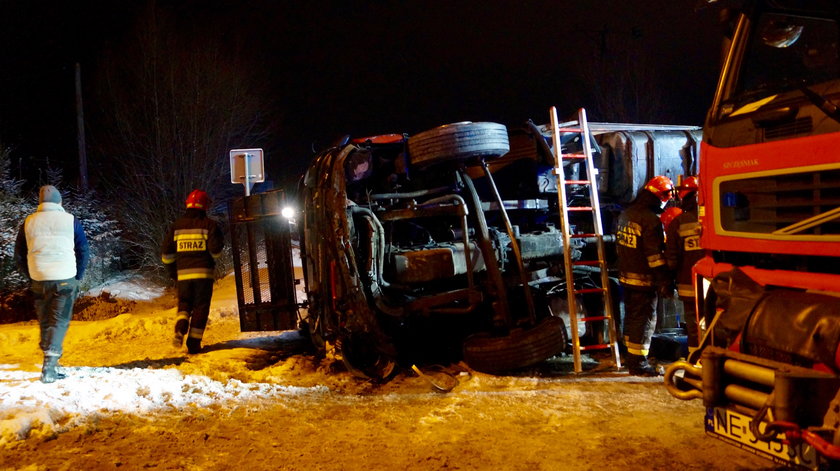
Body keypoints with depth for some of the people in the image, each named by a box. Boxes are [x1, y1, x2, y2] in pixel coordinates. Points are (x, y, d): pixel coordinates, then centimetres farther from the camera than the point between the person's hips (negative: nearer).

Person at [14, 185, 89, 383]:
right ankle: (49, 366, -15)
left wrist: (31, 277, 19)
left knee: (44, 322, 16)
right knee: (60, 321, -1)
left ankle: (50, 366, 24)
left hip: (38, 280, 3)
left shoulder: (28, 222, 6)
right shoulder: (71, 221, -1)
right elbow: (83, 252, 1)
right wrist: (78, 277, 10)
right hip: (65, 278, -3)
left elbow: (19, 256, 10)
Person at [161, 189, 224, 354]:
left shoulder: (176, 225, 8)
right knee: (200, 308, 5)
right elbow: (216, 249, -11)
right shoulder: (209, 224, -3)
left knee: (184, 305, 16)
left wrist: (172, 270, 20)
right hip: (203, 272, -3)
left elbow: (166, 251, 8)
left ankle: (180, 331, -10)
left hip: (183, 273, 3)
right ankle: (193, 343, 2)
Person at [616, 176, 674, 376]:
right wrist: (664, 281, -16)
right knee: (644, 320, -2)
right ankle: (638, 364, 1)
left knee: (631, 317, 17)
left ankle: (631, 358, 28)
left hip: (626, 276, 9)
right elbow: (655, 254, -20)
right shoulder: (651, 219, -18)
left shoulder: (626, 214, 10)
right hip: (644, 279, -9)